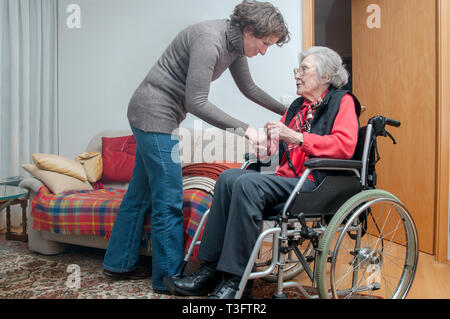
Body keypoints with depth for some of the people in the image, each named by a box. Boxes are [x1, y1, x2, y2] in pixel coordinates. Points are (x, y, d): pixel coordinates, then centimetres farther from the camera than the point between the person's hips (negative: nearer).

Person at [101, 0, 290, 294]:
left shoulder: (235, 44, 7)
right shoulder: (209, 40, -22)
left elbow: (249, 88, 19)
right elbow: (196, 102, -26)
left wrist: (285, 111, 18)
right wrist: (243, 128, -25)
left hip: (151, 115, 10)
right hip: (154, 114, -10)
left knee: (142, 192, 15)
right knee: (169, 201, -5)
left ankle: (119, 263, 30)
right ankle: (169, 278, 10)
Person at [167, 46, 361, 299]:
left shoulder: (342, 101, 4)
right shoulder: (298, 105, 25)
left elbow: (345, 145, -13)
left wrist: (296, 137, -19)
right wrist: (273, 134, 0)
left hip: (318, 183, -7)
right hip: (288, 178, 7)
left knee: (248, 183, -29)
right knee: (229, 177, -14)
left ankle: (236, 279, -22)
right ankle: (211, 268, -15)